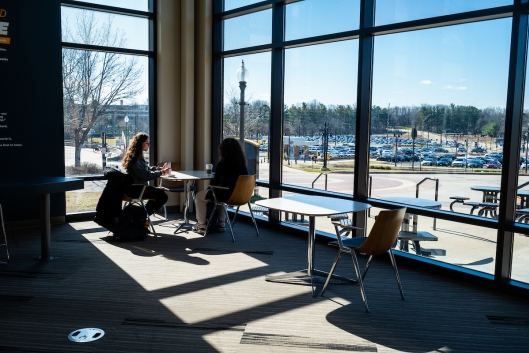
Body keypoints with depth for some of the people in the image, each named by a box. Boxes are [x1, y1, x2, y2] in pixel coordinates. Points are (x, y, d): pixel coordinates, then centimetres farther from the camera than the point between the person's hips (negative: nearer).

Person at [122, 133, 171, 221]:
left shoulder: (139, 155, 13)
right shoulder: (135, 158, -19)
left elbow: (148, 169, 19)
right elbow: (146, 175, -22)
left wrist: (160, 168, 5)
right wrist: (161, 173, -16)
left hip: (136, 186, 11)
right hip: (133, 188, -11)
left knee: (161, 192, 15)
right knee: (162, 196, -14)